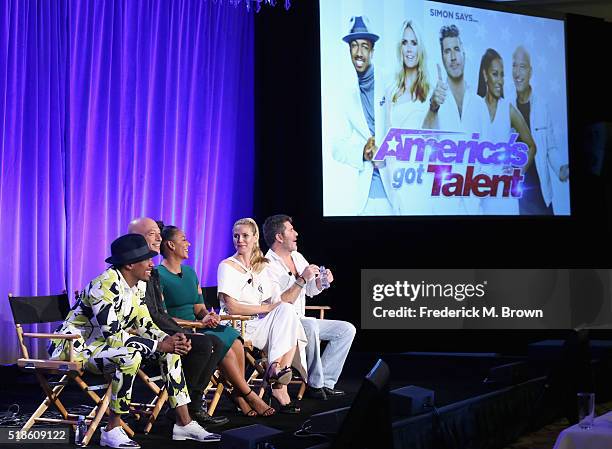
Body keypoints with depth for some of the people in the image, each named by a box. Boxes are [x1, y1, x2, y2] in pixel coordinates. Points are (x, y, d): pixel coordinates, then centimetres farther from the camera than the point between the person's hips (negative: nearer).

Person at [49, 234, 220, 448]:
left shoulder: (134, 287, 4)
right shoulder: (106, 285, -24)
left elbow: (145, 326, 8)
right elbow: (112, 335, -30)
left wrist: (169, 339, -12)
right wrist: (159, 345, -27)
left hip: (102, 343, 9)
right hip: (76, 347, -9)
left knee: (171, 351, 0)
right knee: (130, 356, -36)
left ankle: (184, 422, 3)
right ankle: (112, 430, -23)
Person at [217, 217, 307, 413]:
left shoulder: (261, 267, 18)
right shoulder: (227, 266, -2)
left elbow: (279, 301, 12)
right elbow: (231, 307, -13)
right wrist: (265, 308, -13)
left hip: (260, 325, 6)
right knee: (286, 312, -25)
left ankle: (277, 377, -28)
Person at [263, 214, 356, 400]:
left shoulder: (297, 257, 11)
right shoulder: (268, 266, -15)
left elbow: (311, 290, 21)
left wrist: (322, 280, -1)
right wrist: (302, 279, -25)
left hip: (301, 321, 9)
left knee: (347, 329, -3)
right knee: (311, 324, -38)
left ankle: (325, 382, -9)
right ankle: (314, 384, -25)